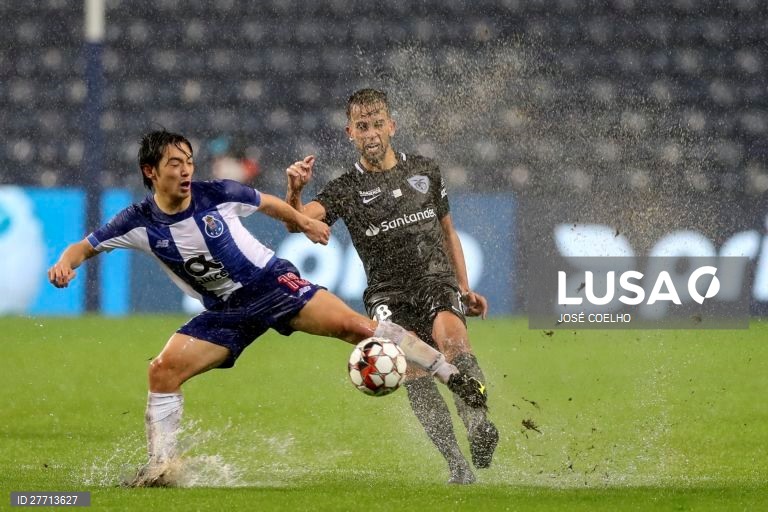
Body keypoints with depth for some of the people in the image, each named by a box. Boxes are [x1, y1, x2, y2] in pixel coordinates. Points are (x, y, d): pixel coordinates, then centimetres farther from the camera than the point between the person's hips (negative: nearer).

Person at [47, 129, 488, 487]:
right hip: (227, 312, 3)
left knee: (353, 325, -20)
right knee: (163, 372, -14)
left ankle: (453, 376, -13)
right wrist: (66, 263, -21)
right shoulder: (139, 223, -9)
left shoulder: (217, 195, -13)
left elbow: (267, 203, 7)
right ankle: (162, 467, -4)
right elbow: (86, 246, 1)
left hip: (273, 283, -3)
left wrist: (303, 222, 15)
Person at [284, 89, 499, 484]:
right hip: (388, 291, -1)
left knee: (449, 332, -33)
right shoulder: (345, 190, 6)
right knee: (411, 366, -24)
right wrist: (294, 192, -31)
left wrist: (465, 289, 19)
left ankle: (478, 422, -32)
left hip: (436, 277, 1)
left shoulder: (425, 172, 15)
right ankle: (456, 463, -21)